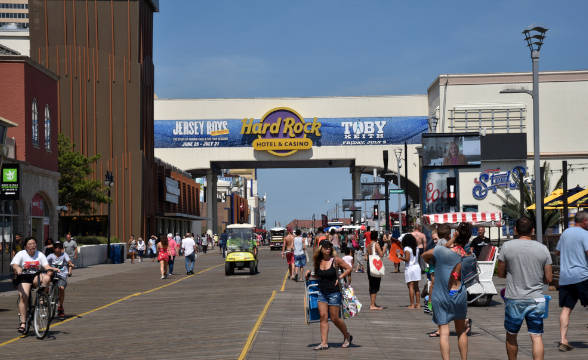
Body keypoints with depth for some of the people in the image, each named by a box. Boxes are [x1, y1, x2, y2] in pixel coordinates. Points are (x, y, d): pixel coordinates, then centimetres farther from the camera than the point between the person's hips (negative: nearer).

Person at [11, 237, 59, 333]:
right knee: (23, 296, -21)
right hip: (24, 278, -2)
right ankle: (22, 322, -17)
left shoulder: (40, 255, 6)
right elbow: (14, 265, -17)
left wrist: (53, 269, -22)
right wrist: (17, 268, -41)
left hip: (36, 278, 2)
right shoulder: (21, 254, -3)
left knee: (46, 278, -29)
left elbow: (46, 266, -1)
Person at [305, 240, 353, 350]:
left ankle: (347, 336, 24)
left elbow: (349, 268, -1)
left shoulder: (335, 260, -9)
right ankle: (324, 343, -1)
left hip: (334, 292, -4)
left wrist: (340, 277, -9)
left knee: (335, 318, 1)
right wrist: (309, 273, 3)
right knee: (323, 317, -3)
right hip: (322, 292, 4)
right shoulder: (318, 261, 4)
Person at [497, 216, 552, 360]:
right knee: (536, 336, 3)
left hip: (514, 299, -1)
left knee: (511, 336, 15)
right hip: (536, 299, 1)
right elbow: (548, 278, 2)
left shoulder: (507, 247, -5)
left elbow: (500, 273, 1)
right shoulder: (543, 249, 0)